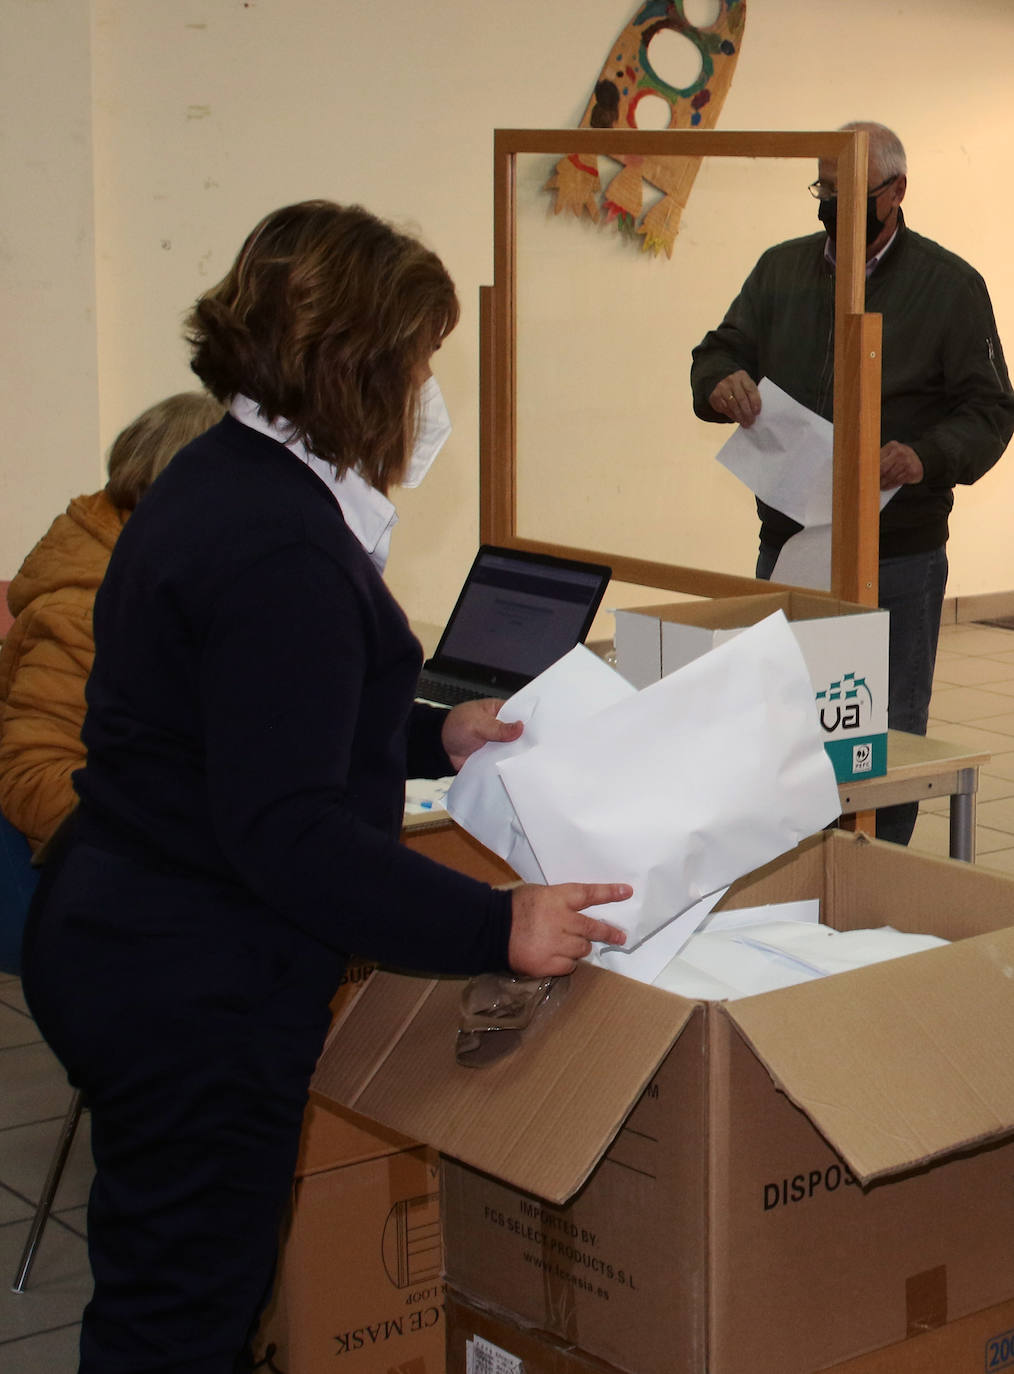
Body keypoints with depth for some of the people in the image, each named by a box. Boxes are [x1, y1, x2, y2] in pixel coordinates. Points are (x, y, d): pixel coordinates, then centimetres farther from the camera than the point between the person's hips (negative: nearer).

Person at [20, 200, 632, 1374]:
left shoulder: (221, 480, 9)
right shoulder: (281, 551, -24)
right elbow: (284, 830, -28)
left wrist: (435, 736, 21)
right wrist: (498, 929, -26)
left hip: (122, 940, 10)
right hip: (195, 1000, -10)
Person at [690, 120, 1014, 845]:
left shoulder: (950, 284, -1)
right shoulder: (781, 269, 11)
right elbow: (720, 351, 13)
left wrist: (928, 457, -24)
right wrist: (721, 381, -13)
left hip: (899, 559, -4)